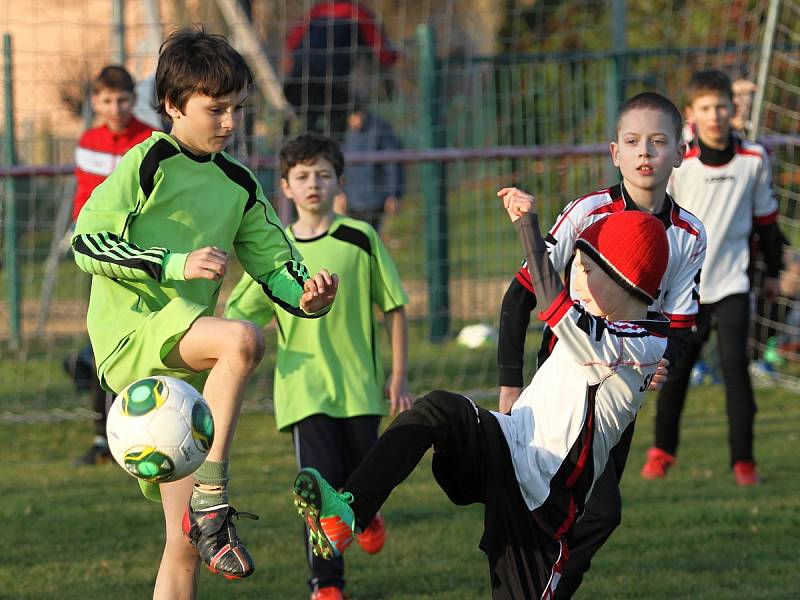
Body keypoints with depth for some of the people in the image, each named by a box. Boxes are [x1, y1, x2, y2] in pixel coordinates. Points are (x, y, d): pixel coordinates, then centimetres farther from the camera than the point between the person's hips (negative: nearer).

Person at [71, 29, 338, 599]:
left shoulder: (239, 186, 14)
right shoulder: (149, 163, -5)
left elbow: (276, 266, 15)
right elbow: (88, 243, -12)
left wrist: (307, 296, -8)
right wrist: (176, 265, -21)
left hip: (183, 352, 7)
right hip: (131, 336, -7)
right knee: (243, 338, -36)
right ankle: (212, 494, -30)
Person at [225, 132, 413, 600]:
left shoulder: (360, 240, -1)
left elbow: (394, 307, 5)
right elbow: (239, 316, 8)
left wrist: (399, 377, 2)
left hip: (360, 385, 0)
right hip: (304, 389, 0)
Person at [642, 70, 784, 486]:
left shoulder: (754, 159, -2)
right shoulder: (676, 163, -9)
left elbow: (765, 217, 12)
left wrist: (772, 272, 16)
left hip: (732, 282, 0)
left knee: (735, 366, -12)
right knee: (675, 371, 9)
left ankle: (743, 459, -4)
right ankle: (662, 450, 29)